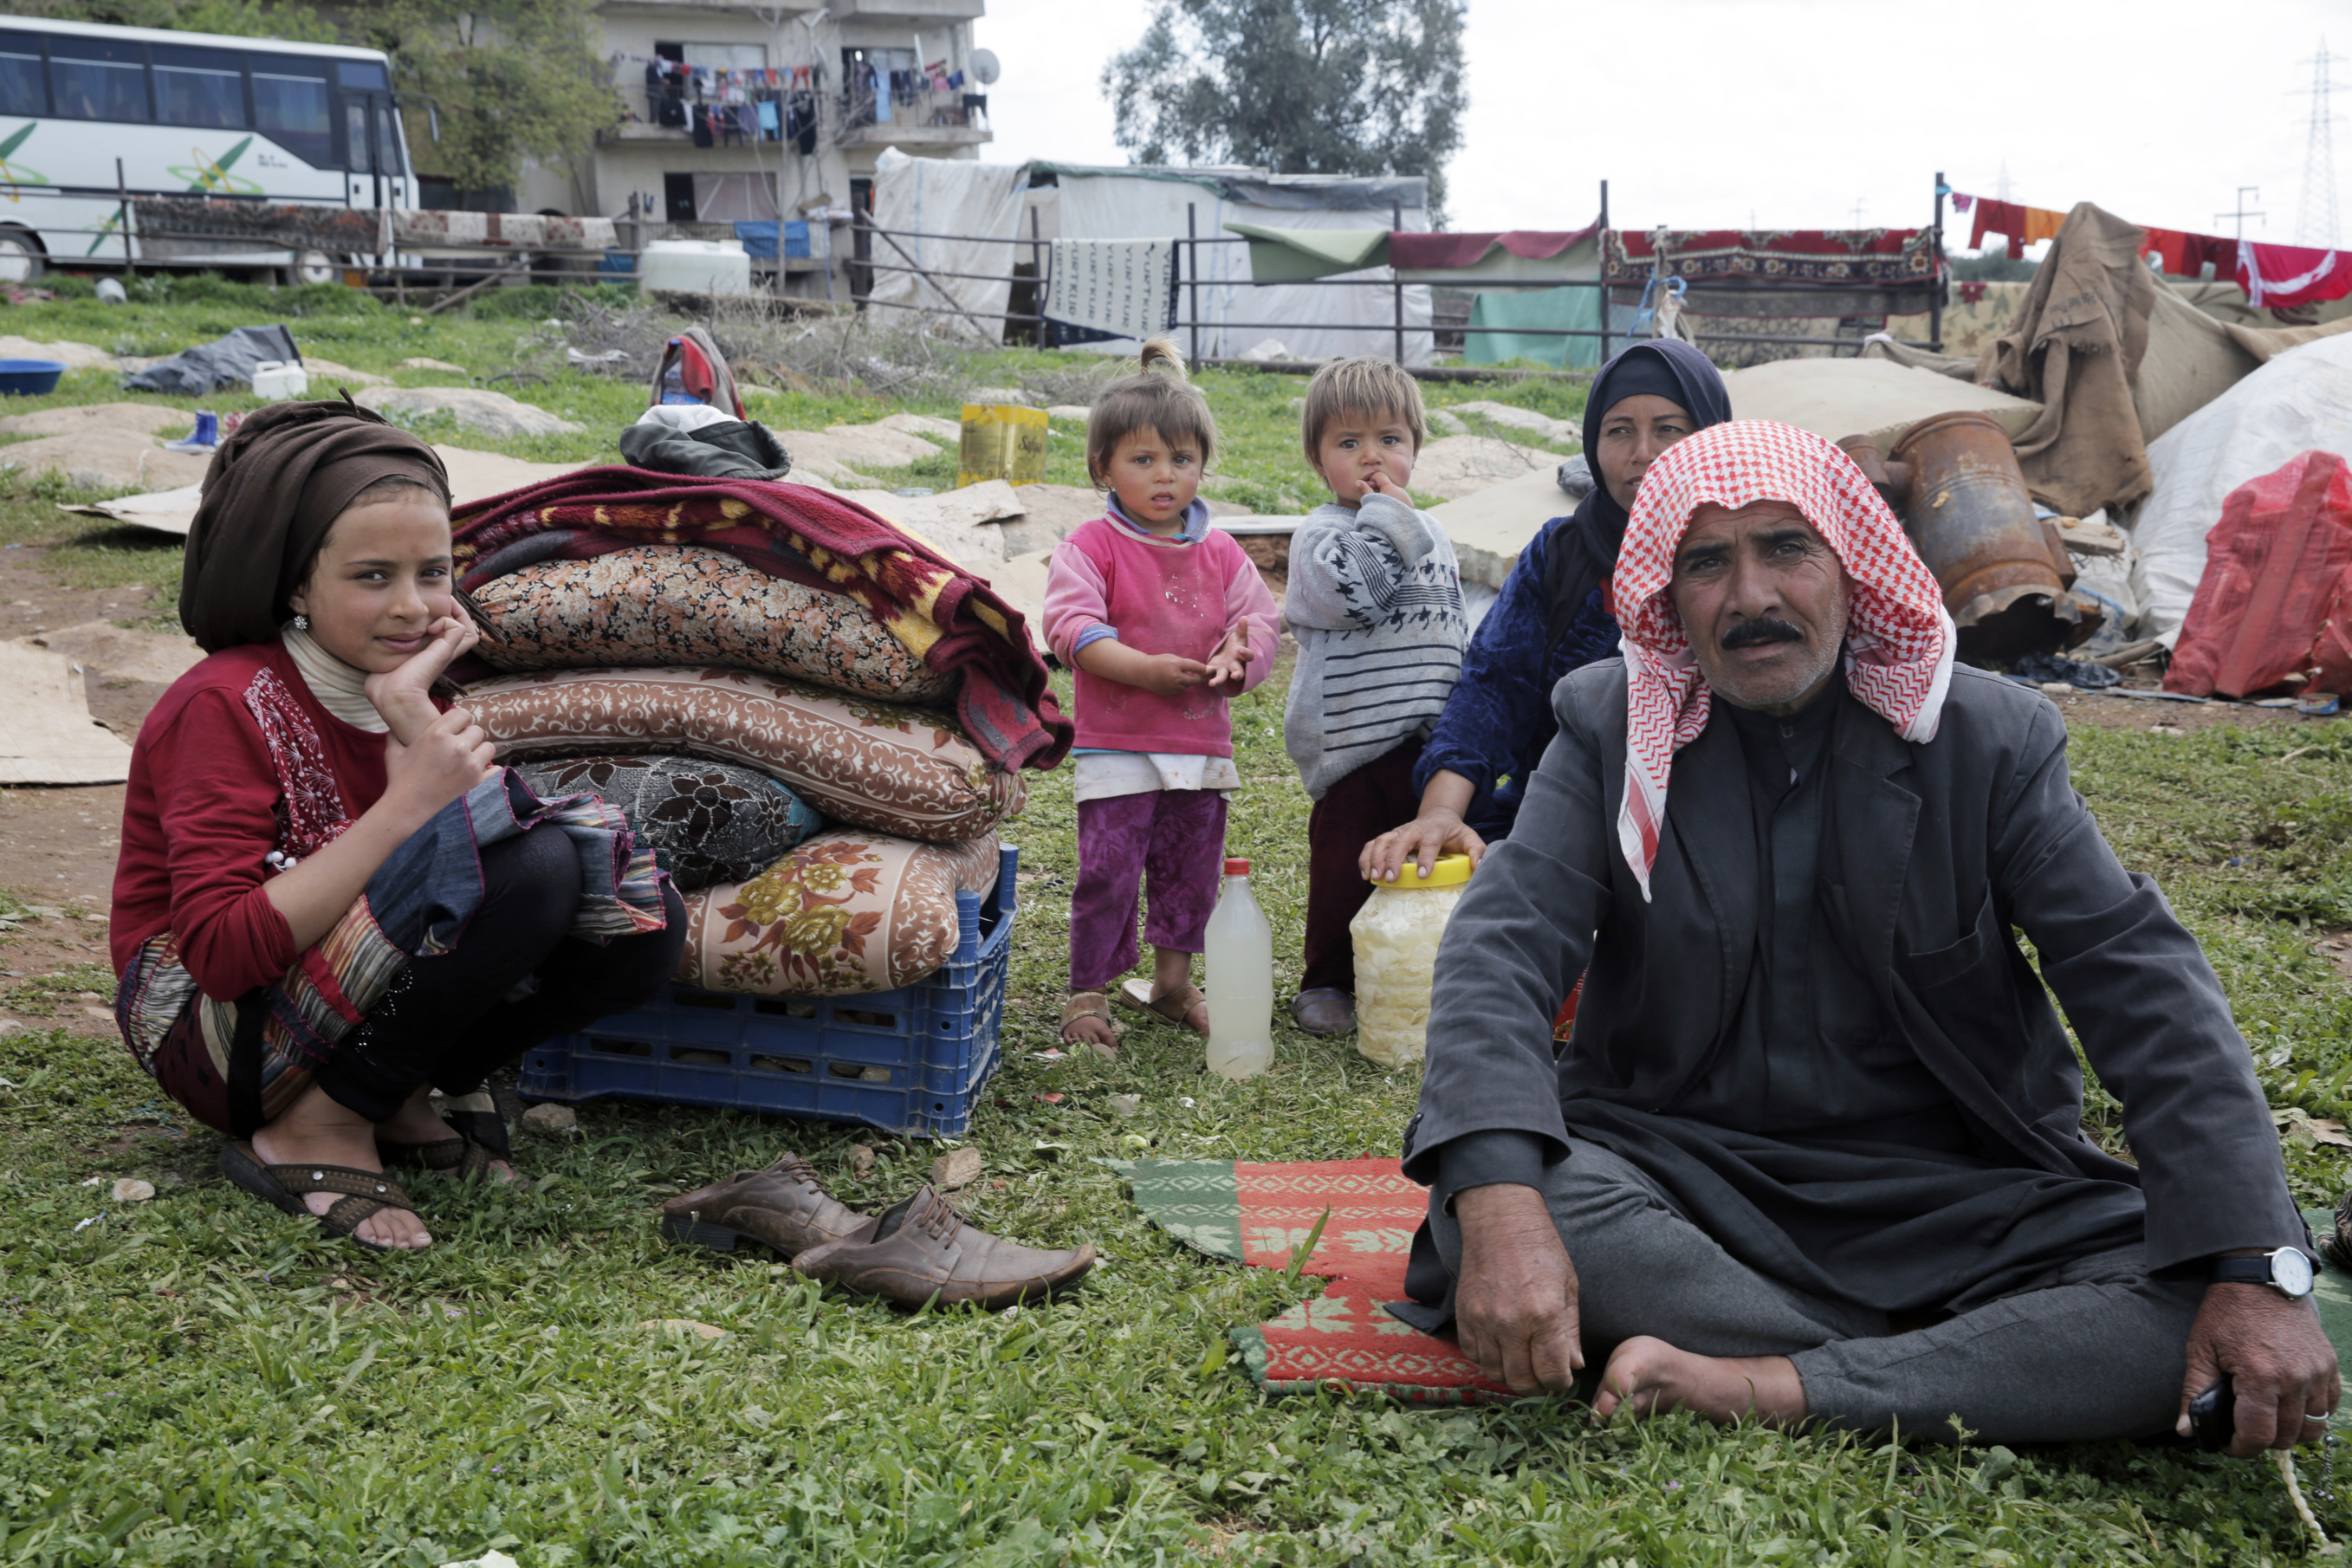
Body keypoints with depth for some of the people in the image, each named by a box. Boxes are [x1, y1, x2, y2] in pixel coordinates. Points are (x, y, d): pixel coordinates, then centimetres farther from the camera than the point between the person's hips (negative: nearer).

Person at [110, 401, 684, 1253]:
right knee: (527, 865, -30)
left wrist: (419, 725, -20)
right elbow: (219, 952, -25)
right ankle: (313, 1134, -16)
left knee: (642, 918, -11)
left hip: (348, 1005, 7)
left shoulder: (397, 689, 6)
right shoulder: (227, 705, -15)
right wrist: (408, 803, -30)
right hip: (216, 1032, -7)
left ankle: (399, 1101, -2)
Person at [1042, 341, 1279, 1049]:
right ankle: (1088, 992, 10)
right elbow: (1072, 625, -16)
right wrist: (1144, 669, -27)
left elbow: (1258, 618, 6)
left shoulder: (1220, 554, 9)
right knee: (1108, 872, -5)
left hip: (1202, 748, 5)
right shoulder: (1091, 547, -5)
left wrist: (1238, 654, -18)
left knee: (1191, 872, 13)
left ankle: (1172, 983, 30)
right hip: (1117, 748, -4)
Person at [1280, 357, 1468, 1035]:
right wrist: (1386, 514, -17)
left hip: (1430, 742, 6)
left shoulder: (1431, 534, 14)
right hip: (1354, 741, -5)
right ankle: (1326, 984, 15)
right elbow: (1355, 593, -26)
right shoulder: (1319, 534, -6)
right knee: (1346, 865, 1)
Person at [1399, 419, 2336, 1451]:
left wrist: (2259, 1269, -19)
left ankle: (1765, 1390, -28)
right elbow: (1501, 949, -14)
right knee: (1479, 1199, -32)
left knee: (2186, 1310, -25)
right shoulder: (1613, 733, 0)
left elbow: (2145, 983, -5)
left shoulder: (1987, 738, 0)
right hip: (1681, 1176, 0)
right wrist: (1499, 1201, -33)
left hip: (1947, 1196, 0)